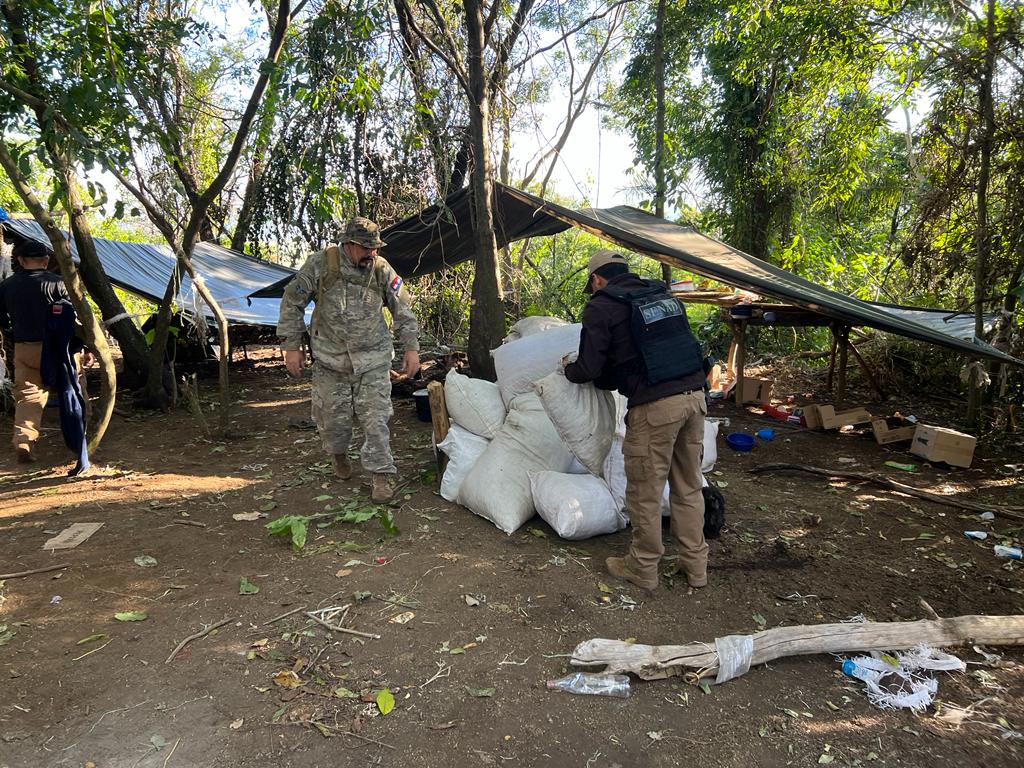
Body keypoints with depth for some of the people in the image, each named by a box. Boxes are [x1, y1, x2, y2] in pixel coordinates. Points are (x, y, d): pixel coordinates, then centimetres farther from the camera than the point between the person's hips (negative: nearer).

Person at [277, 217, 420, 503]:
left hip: (373, 360, 0)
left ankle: (382, 474, 4)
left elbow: (402, 310, 6)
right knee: (332, 416, 9)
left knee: (375, 417, -5)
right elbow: (292, 303, 0)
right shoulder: (320, 264, -8)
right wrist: (291, 346, -2)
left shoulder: (382, 270, -3)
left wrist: (411, 347, 1)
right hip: (330, 360, 0)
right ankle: (339, 454, 38)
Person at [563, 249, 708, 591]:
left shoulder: (601, 307, -1)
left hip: (655, 406, -7)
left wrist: (568, 368, 20)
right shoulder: (663, 295, 18)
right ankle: (696, 565, 29)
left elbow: (589, 369, -3)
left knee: (645, 491, 8)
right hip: (694, 396, 7)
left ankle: (643, 568, 22)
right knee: (688, 486, 18)